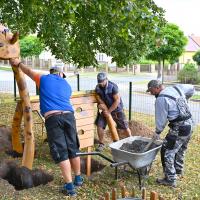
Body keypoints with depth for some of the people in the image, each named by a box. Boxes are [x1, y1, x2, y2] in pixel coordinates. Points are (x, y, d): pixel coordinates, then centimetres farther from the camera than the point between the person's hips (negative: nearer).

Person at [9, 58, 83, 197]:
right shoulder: (67, 85, 23)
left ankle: (70, 187, -1)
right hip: (68, 115, 3)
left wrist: (18, 63, 48)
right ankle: (78, 179, 29)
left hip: (52, 118, -3)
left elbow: (29, 71, 31)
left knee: (61, 152, -2)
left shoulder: (44, 79, 15)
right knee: (73, 149, 14)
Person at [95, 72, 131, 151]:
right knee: (99, 125, -5)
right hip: (106, 110, 4)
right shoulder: (97, 88, -7)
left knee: (125, 127, -1)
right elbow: (100, 99, -3)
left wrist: (109, 111, -21)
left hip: (116, 109, -4)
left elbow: (117, 100, -23)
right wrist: (102, 105, -25)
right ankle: (101, 144, 13)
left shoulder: (113, 86, -23)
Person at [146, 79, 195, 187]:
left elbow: (161, 119, -9)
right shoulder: (177, 88, 8)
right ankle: (178, 169, 45)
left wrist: (157, 132, 7)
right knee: (180, 149, 27)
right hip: (190, 124, 9)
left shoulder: (161, 99, -15)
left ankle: (170, 179, 2)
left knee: (167, 152, -1)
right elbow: (192, 89, 23)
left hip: (178, 128, -9)